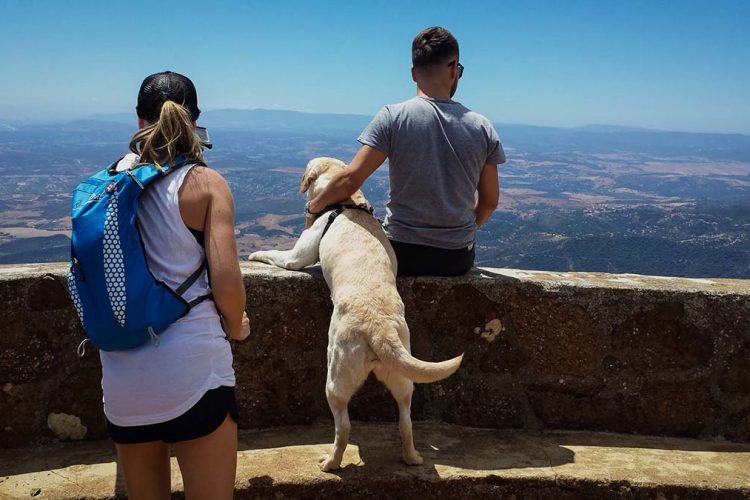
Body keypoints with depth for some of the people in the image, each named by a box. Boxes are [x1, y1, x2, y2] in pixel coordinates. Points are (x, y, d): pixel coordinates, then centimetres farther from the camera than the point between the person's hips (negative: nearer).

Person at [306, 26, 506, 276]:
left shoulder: (392, 117, -11)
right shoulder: (482, 128, -2)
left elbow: (350, 179, -16)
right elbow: (489, 201, 4)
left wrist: (313, 207, 1)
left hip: (402, 254, -2)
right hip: (458, 259, 3)